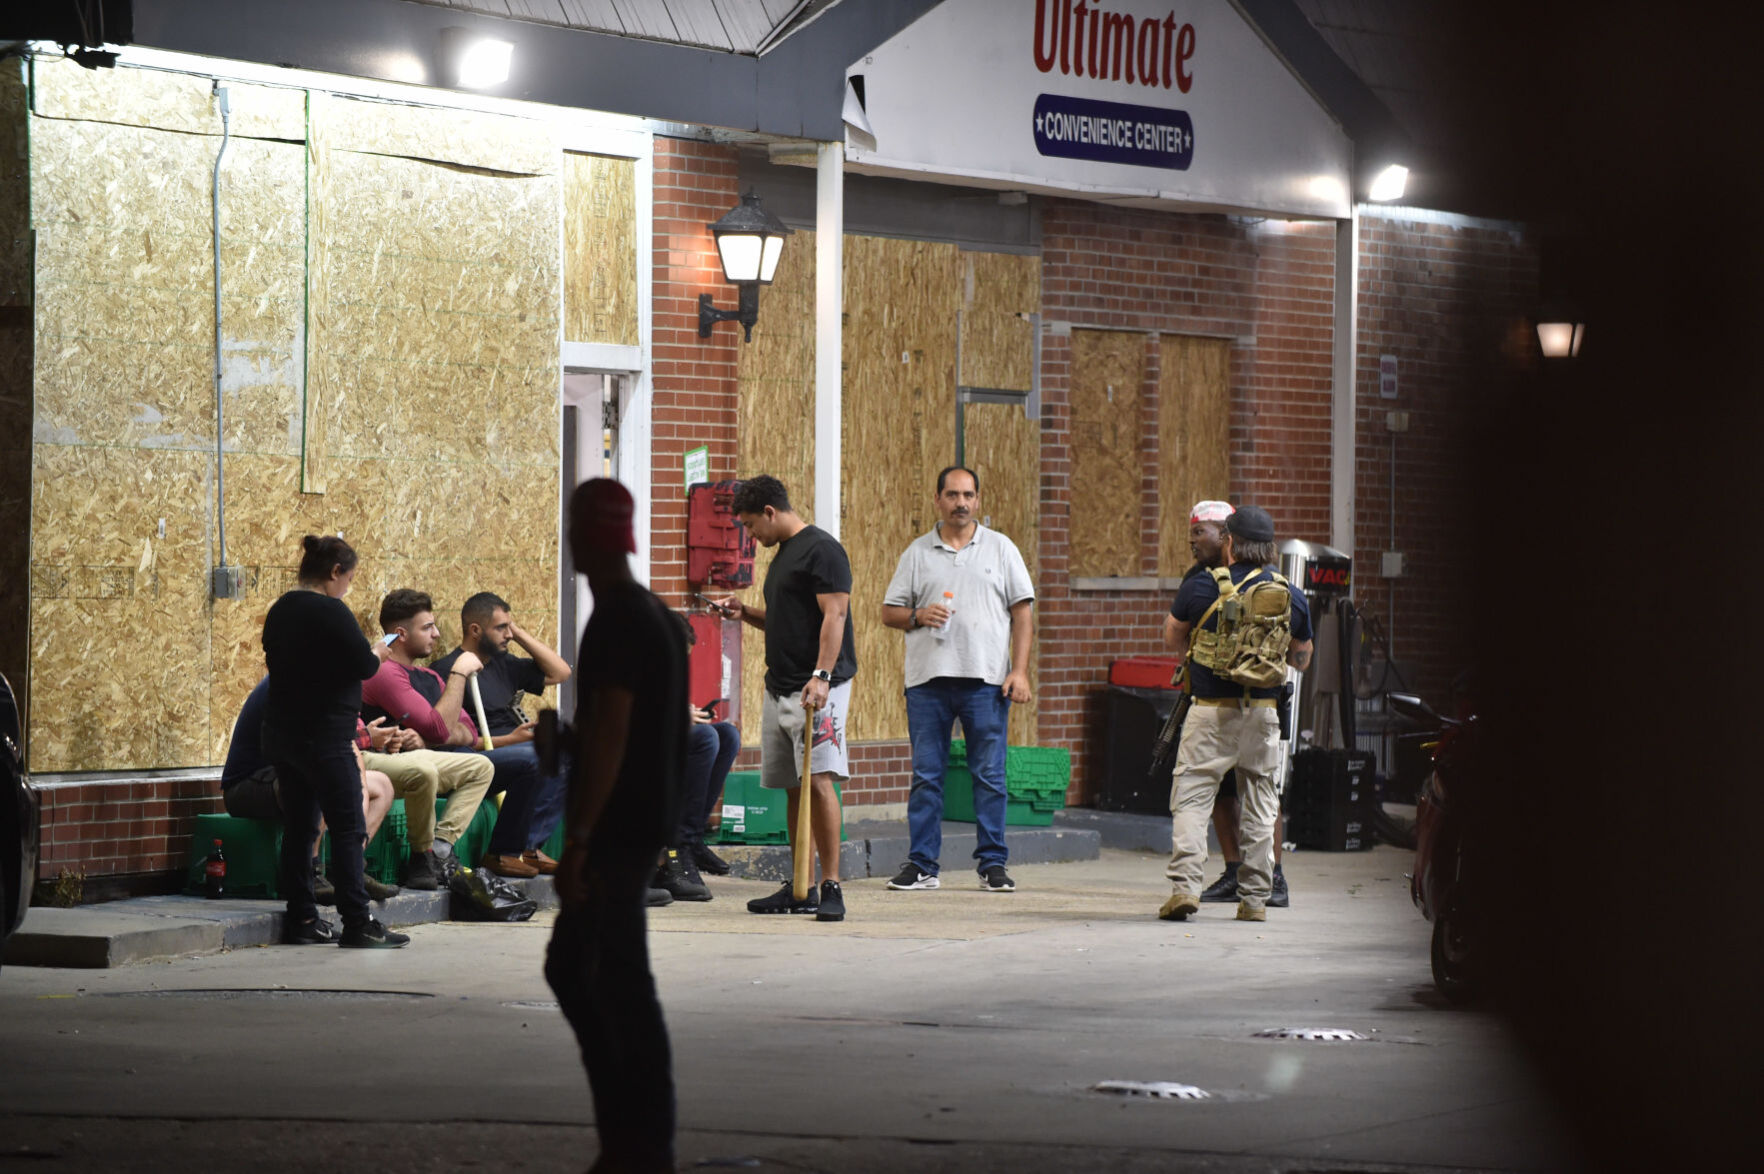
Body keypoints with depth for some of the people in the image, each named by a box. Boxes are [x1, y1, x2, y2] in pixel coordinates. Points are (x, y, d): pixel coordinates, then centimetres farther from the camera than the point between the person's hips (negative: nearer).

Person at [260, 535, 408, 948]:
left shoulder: (280, 611, 11)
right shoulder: (329, 612, -15)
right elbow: (364, 666, -16)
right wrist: (378, 652, 7)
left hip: (281, 734, 9)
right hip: (324, 738, -9)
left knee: (298, 827, 11)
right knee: (348, 828, -5)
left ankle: (301, 920, 13)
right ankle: (357, 923, -6)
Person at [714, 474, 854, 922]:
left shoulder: (821, 549, -9)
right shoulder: (782, 554, 20)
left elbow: (834, 616, -17)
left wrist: (821, 676, -25)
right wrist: (743, 611, 14)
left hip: (817, 688, -9)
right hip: (779, 689, 10)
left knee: (818, 779, -15)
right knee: (794, 788, 9)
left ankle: (831, 887, -15)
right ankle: (800, 889, 14)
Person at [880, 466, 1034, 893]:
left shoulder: (1000, 548, 8)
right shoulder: (917, 553, 11)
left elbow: (1022, 612, 6)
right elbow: (890, 611, 13)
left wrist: (1020, 671, -4)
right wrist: (918, 616, -9)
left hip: (986, 679, -1)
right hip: (927, 678, 1)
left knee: (989, 775, 0)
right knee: (926, 774, 2)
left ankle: (992, 864, 6)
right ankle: (922, 865, 7)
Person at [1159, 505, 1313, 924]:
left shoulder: (1200, 587, -6)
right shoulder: (1292, 596, 4)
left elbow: (1172, 637, 10)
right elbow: (1302, 658, 15)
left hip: (1211, 710, -3)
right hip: (1264, 711, 3)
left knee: (1191, 797, 0)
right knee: (1260, 804, 11)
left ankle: (1184, 885, -13)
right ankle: (1254, 898, 12)